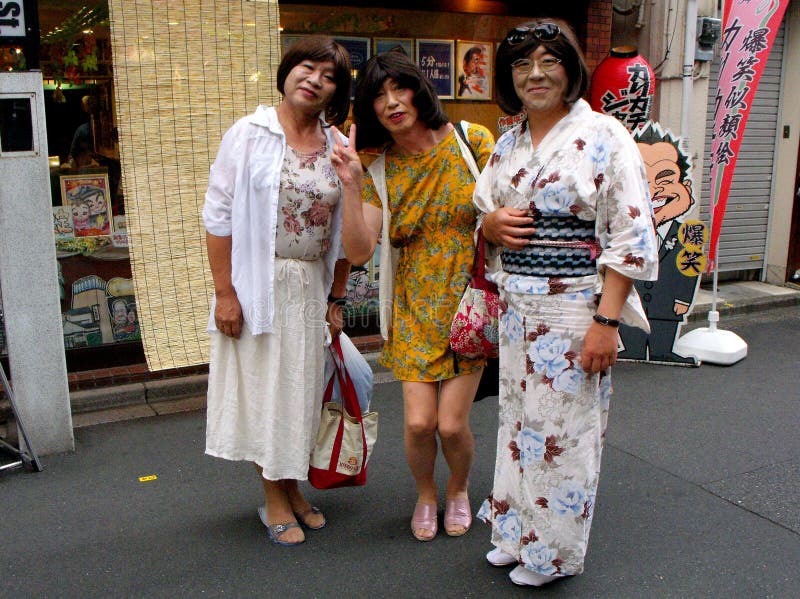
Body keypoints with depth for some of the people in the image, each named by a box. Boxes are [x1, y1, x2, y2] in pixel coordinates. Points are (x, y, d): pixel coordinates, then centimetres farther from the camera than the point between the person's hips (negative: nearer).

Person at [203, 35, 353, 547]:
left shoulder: (337, 148, 4)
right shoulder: (250, 134, -6)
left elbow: (344, 232, 9)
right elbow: (218, 215, -8)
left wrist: (336, 298, 7)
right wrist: (224, 292, -12)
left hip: (311, 288, 4)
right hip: (258, 283, -3)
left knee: (303, 387, 12)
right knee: (263, 385, 5)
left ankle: (294, 489, 32)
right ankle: (274, 500, 22)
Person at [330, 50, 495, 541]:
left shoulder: (472, 140, -5)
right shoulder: (379, 169, -1)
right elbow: (360, 251, -11)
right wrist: (350, 184, -20)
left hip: (469, 299, -1)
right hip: (415, 307, 2)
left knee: (452, 424, -3)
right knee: (419, 422, -4)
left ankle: (459, 489, 32)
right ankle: (426, 494, 29)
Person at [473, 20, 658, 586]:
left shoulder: (604, 137, -8)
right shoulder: (507, 145, 10)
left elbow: (632, 237, -12)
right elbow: (486, 215, 21)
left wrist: (606, 321, -18)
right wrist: (490, 224, -5)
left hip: (573, 311, -6)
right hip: (516, 309, 6)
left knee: (563, 429, 3)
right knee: (517, 419, 14)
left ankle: (555, 550, 23)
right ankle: (518, 532, 33)